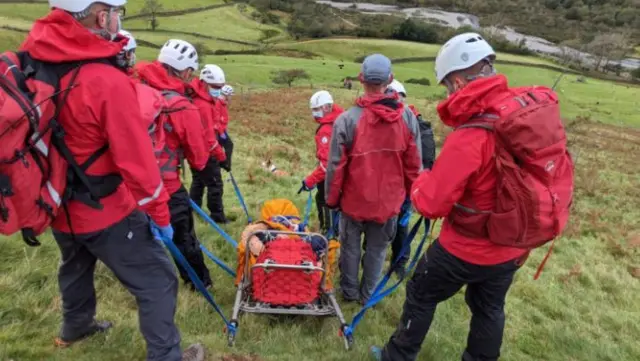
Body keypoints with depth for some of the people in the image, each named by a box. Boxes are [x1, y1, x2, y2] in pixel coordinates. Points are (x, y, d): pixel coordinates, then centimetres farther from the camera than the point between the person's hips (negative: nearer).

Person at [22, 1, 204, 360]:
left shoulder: (33, 54, -7)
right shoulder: (107, 80, -28)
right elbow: (136, 159, -23)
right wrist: (160, 213, -10)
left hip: (56, 202, 8)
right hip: (105, 209, -8)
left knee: (76, 263, 33)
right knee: (157, 281, 6)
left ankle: (75, 326, 57)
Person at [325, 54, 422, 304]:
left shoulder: (347, 119, -19)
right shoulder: (408, 117, -11)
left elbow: (335, 166, -13)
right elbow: (414, 164, -3)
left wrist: (332, 198, 2)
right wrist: (410, 193, 13)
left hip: (355, 199, -2)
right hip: (389, 200, 2)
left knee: (351, 247, 19)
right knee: (377, 249, 19)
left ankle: (349, 292, 35)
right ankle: (367, 294, 32)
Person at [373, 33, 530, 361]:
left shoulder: (469, 136, -30)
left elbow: (431, 204, -24)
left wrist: (422, 181, -3)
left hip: (467, 248, -6)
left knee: (421, 295, 16)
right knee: (489, 309, 25)